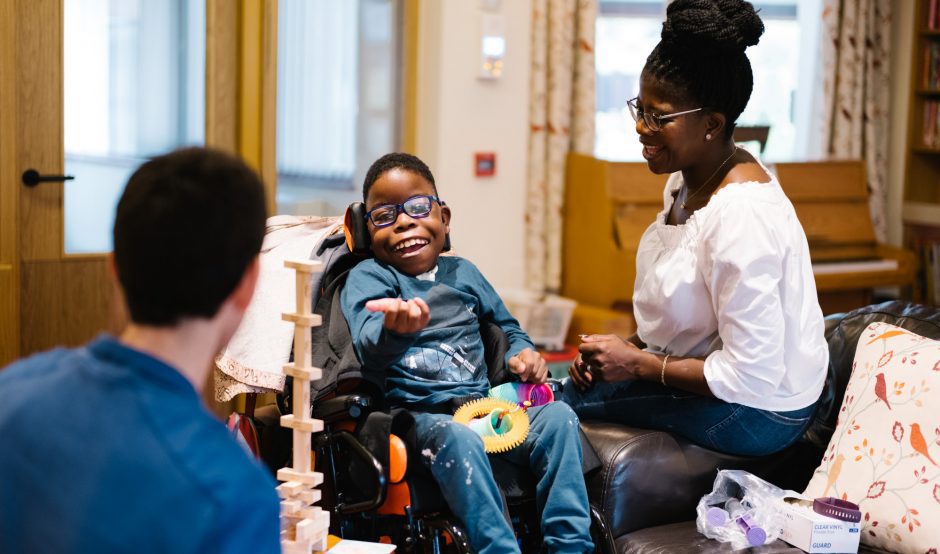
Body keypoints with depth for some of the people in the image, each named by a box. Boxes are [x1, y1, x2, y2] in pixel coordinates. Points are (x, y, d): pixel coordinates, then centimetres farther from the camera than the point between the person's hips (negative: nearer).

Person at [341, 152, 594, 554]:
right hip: (417, 412, -5)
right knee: (458, 439, -37)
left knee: (557, 416, -17)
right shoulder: (368, 277, 1)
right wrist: (394, 330, -44)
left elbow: (505, 325, 32)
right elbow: (368, 345, -19)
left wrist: (522, 353, 7)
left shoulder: (462, 272, 18)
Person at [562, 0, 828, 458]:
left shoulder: (740, 215, -29)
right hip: (716, 375, 9)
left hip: (758, 412, -9)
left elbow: (751, 377, -28)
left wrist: (638, 364, -19)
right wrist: (629, 346, -3)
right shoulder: (687, 180, 2)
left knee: (571, 394, -12)